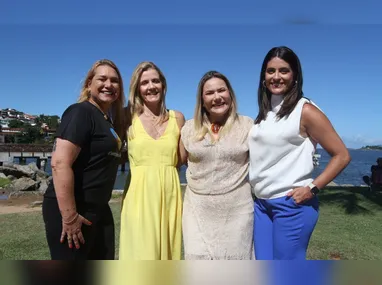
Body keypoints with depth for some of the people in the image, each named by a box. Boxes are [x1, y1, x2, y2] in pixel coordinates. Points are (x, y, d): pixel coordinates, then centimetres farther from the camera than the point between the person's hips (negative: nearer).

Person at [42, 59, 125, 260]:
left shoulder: (108, 120, 14)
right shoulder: (81, 112, -14)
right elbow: (60, 163, -24)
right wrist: (69, 216, -25)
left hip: (98, 209, 9)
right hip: (70, 210, -9)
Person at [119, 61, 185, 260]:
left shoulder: (177, 118, 7)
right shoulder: (129, 117, 1)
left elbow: (183, 159, 12)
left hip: (169, 195, 2)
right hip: (139, 195, -2)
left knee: (167, 253, 11)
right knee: (141, 255, 1)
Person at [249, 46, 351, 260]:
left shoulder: (305, 110, -9)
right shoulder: (264, 113, 10)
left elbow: (342, 155, -8)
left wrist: (312, 188, -13)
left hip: (292, 204, -6)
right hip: (262, 203, 6)